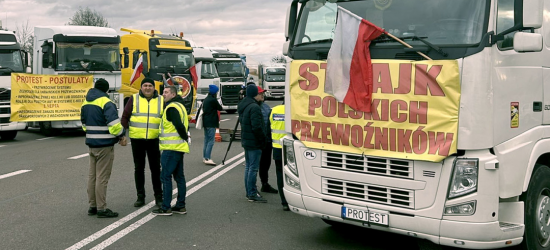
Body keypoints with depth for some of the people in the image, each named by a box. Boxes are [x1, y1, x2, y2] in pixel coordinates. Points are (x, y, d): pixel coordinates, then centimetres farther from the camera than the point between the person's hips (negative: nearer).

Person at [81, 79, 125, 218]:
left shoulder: (86, 103, 11)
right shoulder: (106, 103, -15)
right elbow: (114, 123, -21)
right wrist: (120, 135, -4)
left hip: (91, 143, 8)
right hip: (105, 144, -8)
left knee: (92, 175, 14)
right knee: (102, 177, -4)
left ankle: (92, 206, 21)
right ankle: (101, 209, 0)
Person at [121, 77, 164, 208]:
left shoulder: (161, 100, 4)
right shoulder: (134, 99, 2)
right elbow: (125, 117, 4)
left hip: (154, 140, 0)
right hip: (137, 139, 0)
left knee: (156, 168, 4)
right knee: (139, 168, 8)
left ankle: (158, 197, 15)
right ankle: (140, 197, 17)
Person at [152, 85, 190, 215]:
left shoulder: (172, 108, -15)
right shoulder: (180, 105, 17)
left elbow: (179, 126, -23)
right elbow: (184, 126, 21)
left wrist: (185, 137, -10)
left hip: (171, 148, -10)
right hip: (179, 147, 10)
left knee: (165, 176, -6)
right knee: (179, 176, 13)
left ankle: (165, 208, -4)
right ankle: (181, 206, 18)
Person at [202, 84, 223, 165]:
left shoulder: (205, 100, 13)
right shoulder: (213, 100, -14)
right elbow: (220, 108, -5)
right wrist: (221, 107, 16)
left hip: (205, 122, 9)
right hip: (211, 123, -9)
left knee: (206, 140, 14)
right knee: (211, 141, -9)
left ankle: (204, 158, 18)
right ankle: (208, 158, -14)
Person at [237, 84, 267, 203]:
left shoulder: (243, 106, 12)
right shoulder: (254, 107, -19)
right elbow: (257, 127, -23)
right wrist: (263, 139, -13)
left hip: (246, 141, 10)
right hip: (254, 142, -10)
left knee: (248, 166, 15)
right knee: (253, 168, -5)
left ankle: (249, 192, 23)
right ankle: (252, 194, -2)